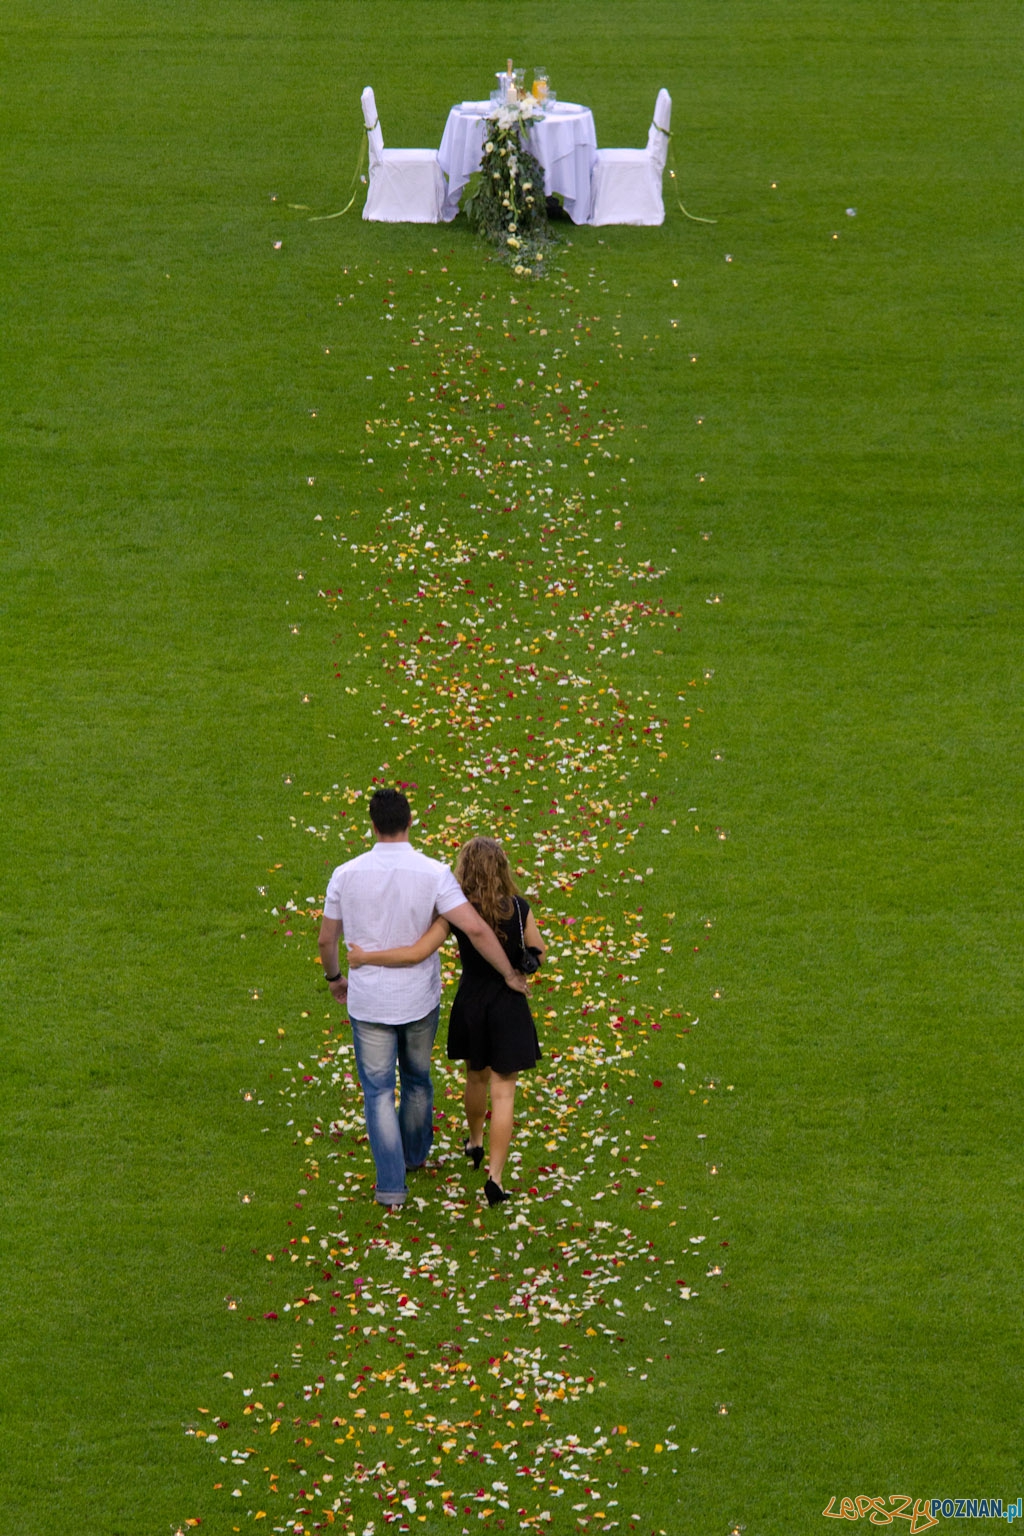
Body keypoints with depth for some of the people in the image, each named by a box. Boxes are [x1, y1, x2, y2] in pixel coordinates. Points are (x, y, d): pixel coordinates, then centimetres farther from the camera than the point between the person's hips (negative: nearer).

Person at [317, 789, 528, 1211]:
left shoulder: (346, 875, -13)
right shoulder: (433, 874, -18)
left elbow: (326, 938, -1)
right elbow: (476, 928, -24)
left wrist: (333, 977, 19)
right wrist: (509, 975, -11)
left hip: (369, 1002, -1)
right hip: (419, 1001, 1)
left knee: (378, 1090, 10)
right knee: (417, 1078, 25)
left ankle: (391, 1184, 5)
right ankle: (415, 1152, 46)